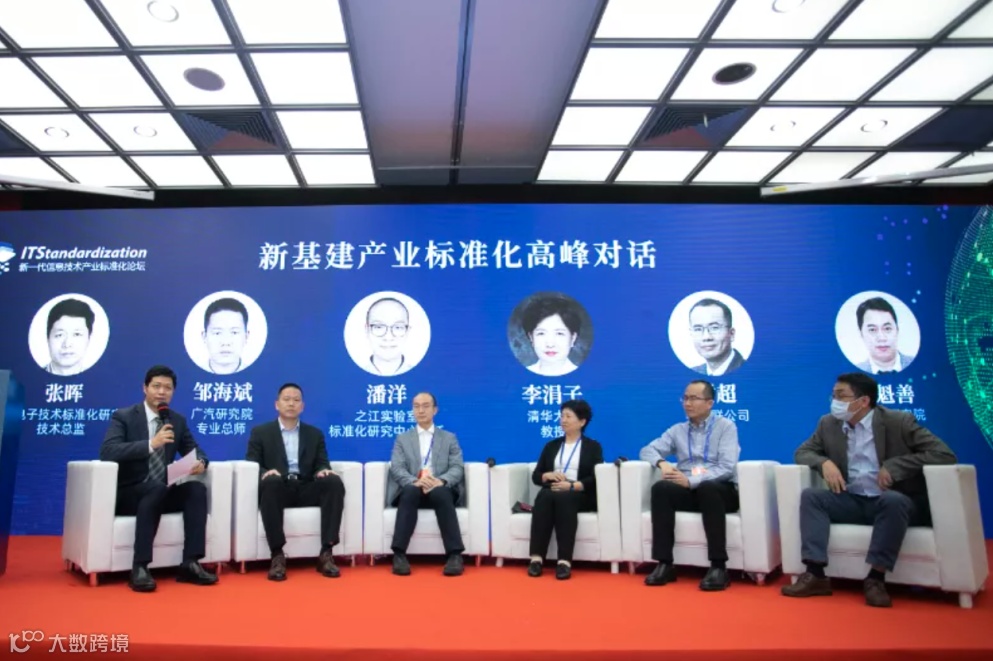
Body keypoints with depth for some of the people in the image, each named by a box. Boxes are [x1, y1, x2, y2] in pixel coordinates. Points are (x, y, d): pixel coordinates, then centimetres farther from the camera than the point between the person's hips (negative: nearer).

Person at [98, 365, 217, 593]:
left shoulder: (178, 420, 10)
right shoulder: (123, 416, -5)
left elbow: (195, 451, 12)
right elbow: (107, 452, -21)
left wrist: (200, 462, -14)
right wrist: (151, 443, -33)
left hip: (162, 493, 5)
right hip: (129, 493, -5)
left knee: (197, 489, -24)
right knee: (157, 488, -36)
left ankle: (190, 563, -26)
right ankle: (139, 567, -34)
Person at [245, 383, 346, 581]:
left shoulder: (315, 434, 20)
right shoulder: (260, 432, 13)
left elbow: (321, 464, 11)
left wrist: (324, 470, -15)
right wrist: (265, 473, -21)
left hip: (306, 489, 2)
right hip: (277, 488, -2)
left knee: (334, 482, -28)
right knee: (271, 481, -37)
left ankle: (326, 553, -29)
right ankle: (277, 555, -35)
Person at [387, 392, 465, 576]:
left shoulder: (449, 438, 18)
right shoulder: (402, 439, 18)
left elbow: (458, 468, 4)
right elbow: (396, 468, 3)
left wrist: (441, 481, -19)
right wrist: (415, 481, -20)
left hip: (440, 490, 0)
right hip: (412, 490, 0)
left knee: (441, 492, -36)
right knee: (411, 491, -36)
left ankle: (455, 555, -36)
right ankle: (399, 554, -37)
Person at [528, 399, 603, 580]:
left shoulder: (593, 446, 11)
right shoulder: (551, 446, 23)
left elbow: (595, 478, -3)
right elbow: (535, 476, 15)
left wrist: (571, 485, -17)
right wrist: (549, 475, -8)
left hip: (580, 496, -3)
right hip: (550, 494, 3)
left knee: (564, 498, -37)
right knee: (544, 496, -33)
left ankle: (565, 560, -41)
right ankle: (536, 557, -36)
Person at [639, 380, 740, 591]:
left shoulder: (726, 427, 2)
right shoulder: (677, 430, 15)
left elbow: (727, 468, -11)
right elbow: (648, 450, 11)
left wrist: (691, 480, -21)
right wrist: (662, 463, -12)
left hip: (721, 490, -3)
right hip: (689, 490, 3)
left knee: (707, 488, -38)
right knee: (660, 488, -27)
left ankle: (718, 566, -32)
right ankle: (664, 564, -27)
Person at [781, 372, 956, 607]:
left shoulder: (899, 422, -9)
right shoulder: (828, 424, 4)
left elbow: (945, 454, -14)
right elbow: (803, 452, 11)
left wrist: (894, 466, -23)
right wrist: (824, 462, -13)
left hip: (892, 501, -4)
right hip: (851, 501, 4)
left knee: (893, 501, -37)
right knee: (810, 495, -20)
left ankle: (876, 577, -29)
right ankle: (815, 574, -26)